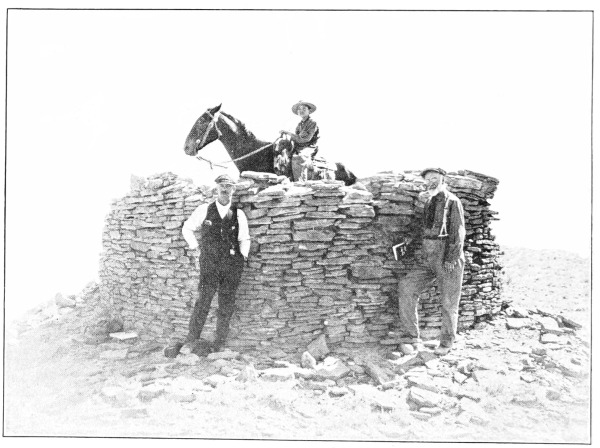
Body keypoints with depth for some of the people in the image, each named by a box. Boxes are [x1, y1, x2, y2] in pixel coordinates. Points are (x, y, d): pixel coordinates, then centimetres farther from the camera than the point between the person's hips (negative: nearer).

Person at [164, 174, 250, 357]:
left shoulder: (238, 214, 8)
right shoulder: (204, 210, 5)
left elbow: (244, 239, 18)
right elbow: (187, 228, 17)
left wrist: (243, 254, 6)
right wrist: (194, 247, 9)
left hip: (232, 266, 2)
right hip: (209, 263, -1)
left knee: (226, 306, 4)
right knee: (204, 300, -10)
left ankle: (218, 346, 14)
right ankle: (191, 341, 0)